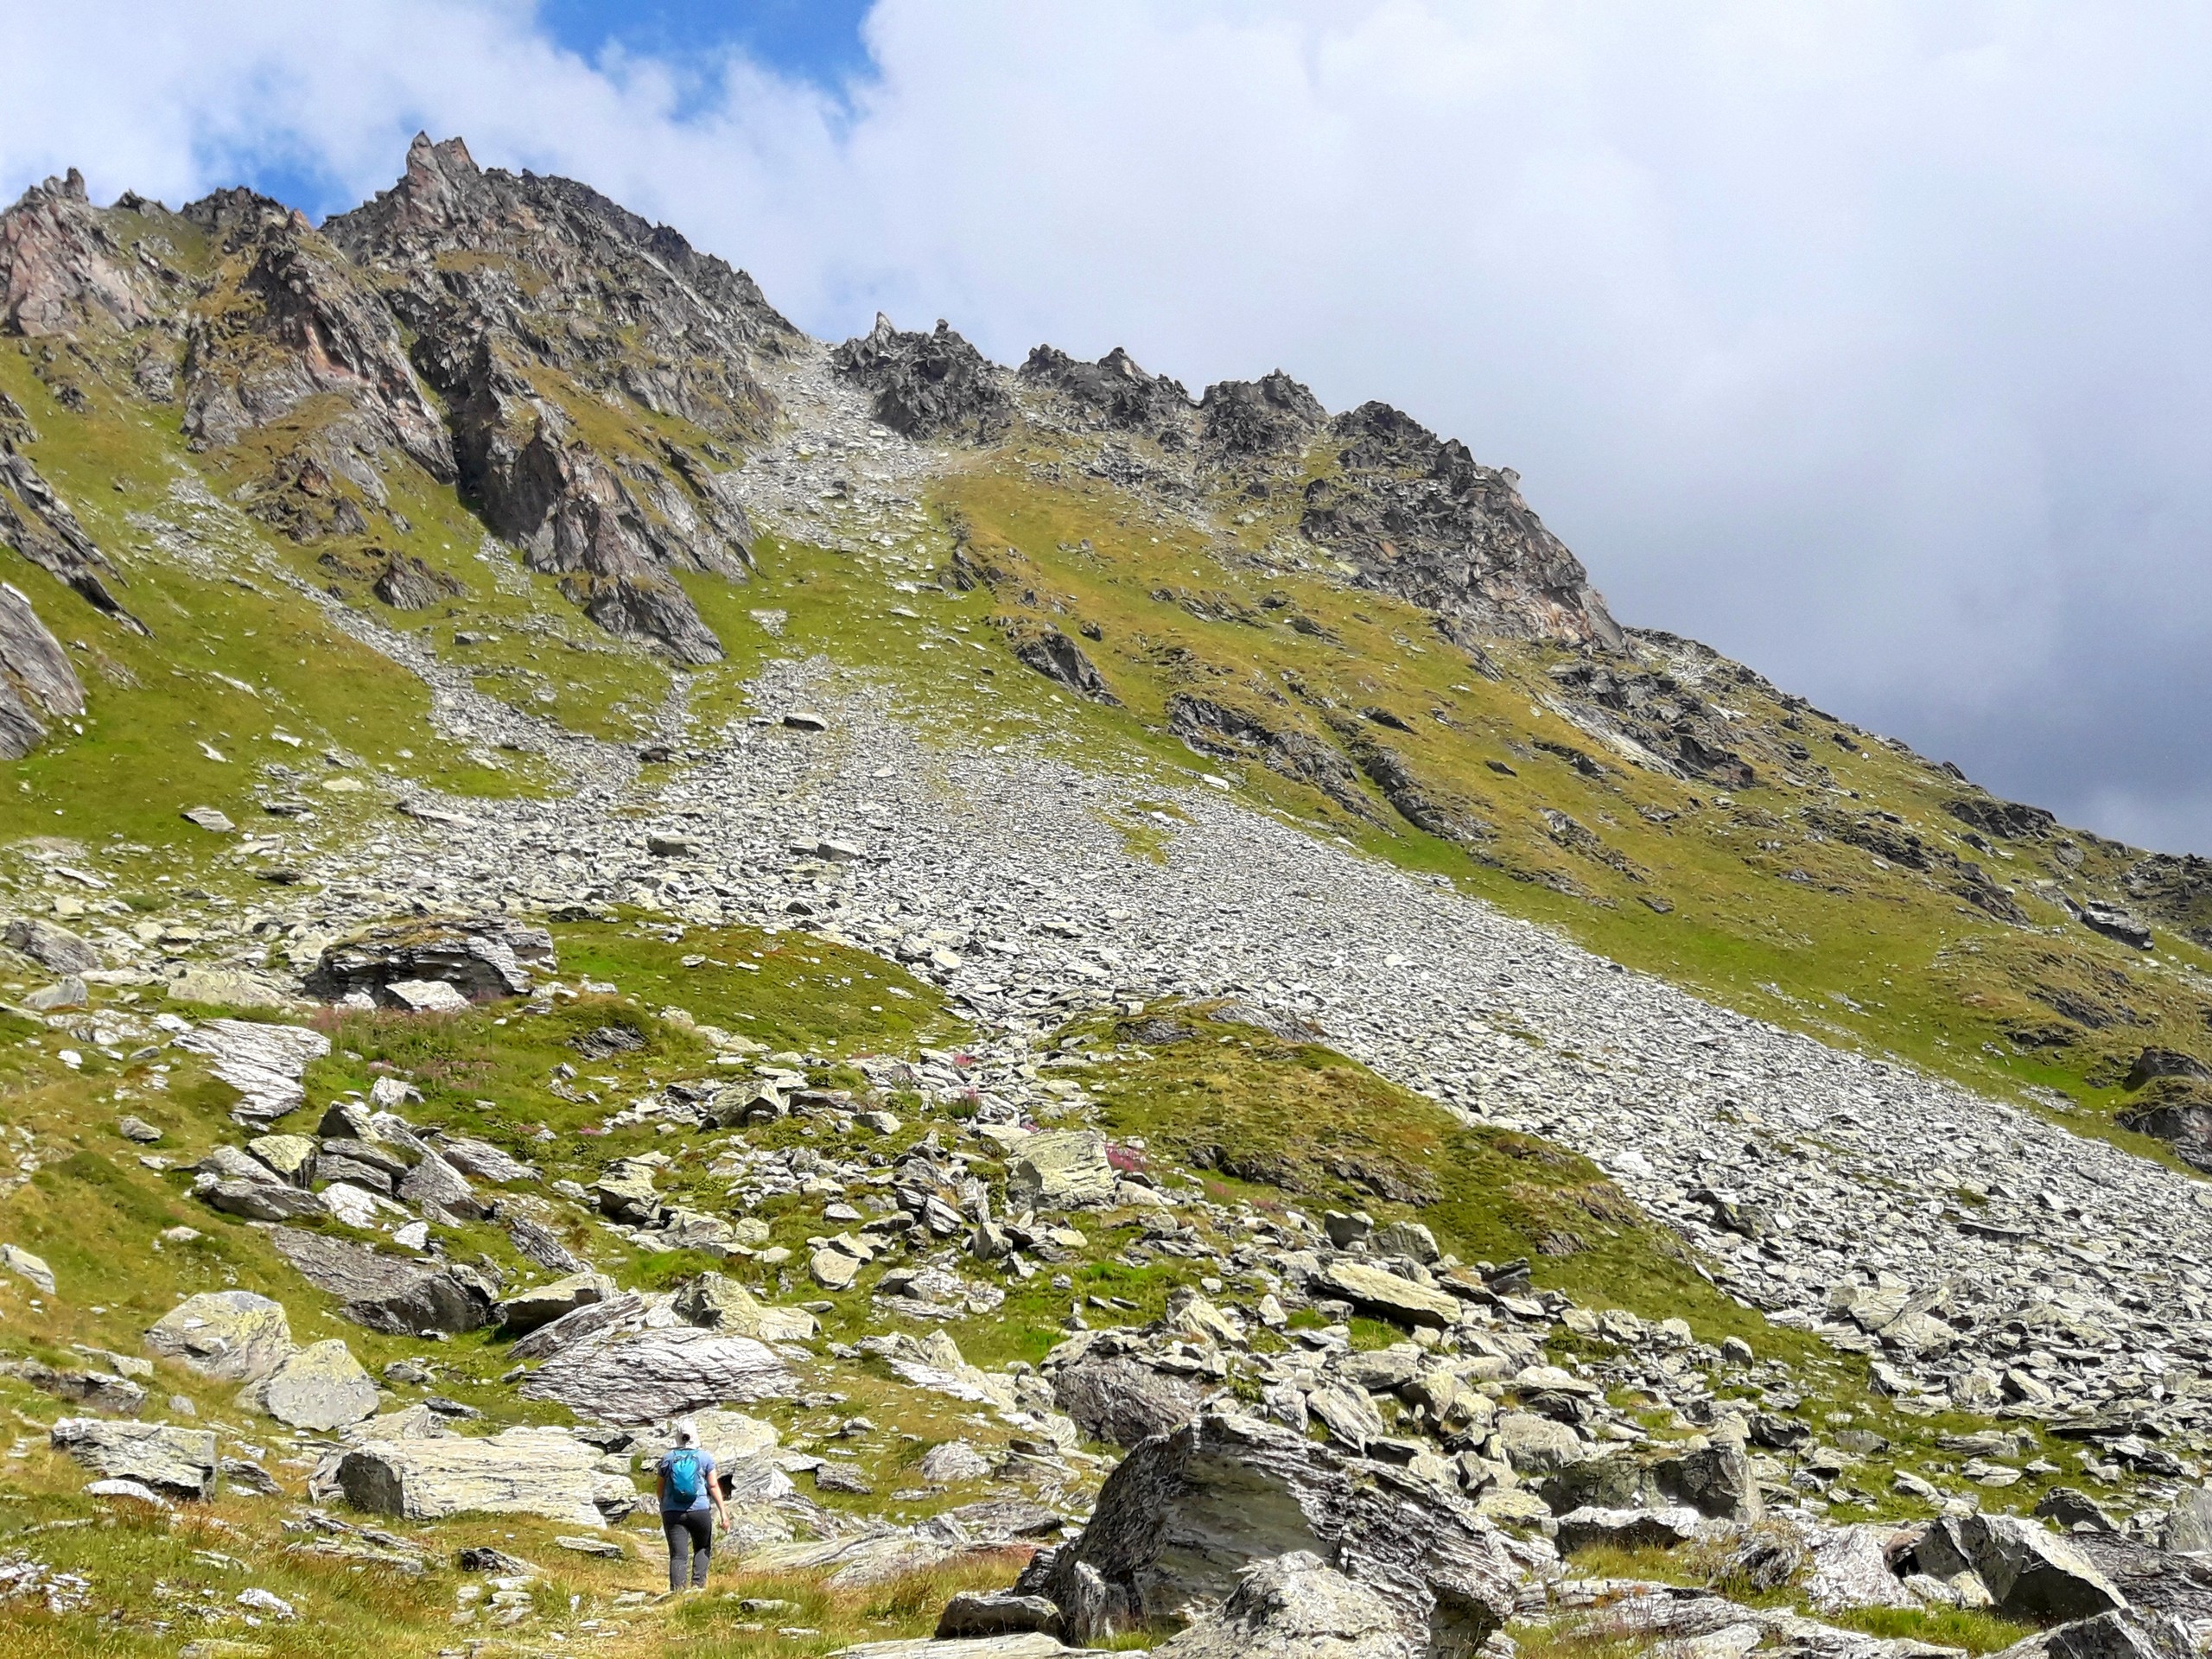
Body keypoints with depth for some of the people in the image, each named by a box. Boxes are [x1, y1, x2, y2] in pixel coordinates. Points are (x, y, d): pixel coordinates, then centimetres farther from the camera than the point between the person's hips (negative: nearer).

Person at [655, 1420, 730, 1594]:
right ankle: (698, 1583, 5)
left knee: (678, 1555, 1)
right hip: (699, 1511, -1)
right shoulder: (705, 1457, 2)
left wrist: (663, 1511, 26)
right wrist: (723, 1512, -2)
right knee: (702, 1549, 19)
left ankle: (676, 1590, -12)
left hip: (672, 1512, 1)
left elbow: (661, 1490, 11)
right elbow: (713, 1485, -2)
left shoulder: (667, 1458, 7)